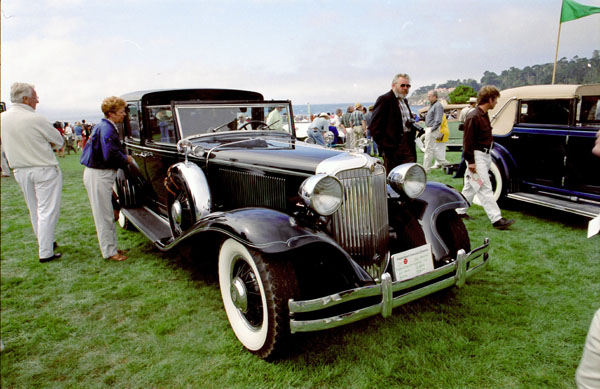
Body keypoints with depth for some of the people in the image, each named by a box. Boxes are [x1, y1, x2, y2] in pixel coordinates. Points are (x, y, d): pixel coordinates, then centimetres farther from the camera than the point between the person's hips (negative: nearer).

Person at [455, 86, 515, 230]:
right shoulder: (473, 117, -17)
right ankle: (496, 219, -8)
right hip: (477, 157, -10)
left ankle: (460, 211, 27)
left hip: (485, 155, 10)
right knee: (485, 188, -8)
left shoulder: (484, 115, 13)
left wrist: (487, 156, 20)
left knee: (471, 185, 16)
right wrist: (470, 161, -20)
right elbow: (468, 141, -18)